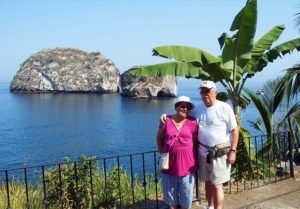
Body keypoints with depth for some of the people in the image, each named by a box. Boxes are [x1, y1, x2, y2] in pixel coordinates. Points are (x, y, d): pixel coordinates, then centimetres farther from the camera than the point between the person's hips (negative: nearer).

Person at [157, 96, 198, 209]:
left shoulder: (192, 122, -4)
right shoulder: (166, 121, -1)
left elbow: (196, 140, 1)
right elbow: (159, 137, 10)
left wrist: (194, 154, -2)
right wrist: (161, 151, 5)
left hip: (187, 164, -1)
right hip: (170, 163, 1)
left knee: (186, 192, 10)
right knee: (170, 190, 15)